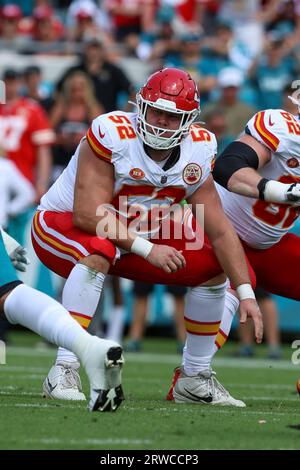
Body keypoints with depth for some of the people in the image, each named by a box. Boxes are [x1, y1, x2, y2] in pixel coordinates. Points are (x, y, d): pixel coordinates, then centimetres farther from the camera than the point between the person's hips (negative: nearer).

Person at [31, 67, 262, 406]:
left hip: (132, 239, 7)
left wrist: (246, 294, -13)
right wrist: (146, 249, -31)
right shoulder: (112, 135, -28)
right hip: (61, 225, -6)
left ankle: (196, 378, 12)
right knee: (100, 251, -40)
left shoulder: (196, 153, -9)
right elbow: (88, 216, -32)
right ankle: (63, 371, -38)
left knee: (213, 268, -1)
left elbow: (220, 232, -6)